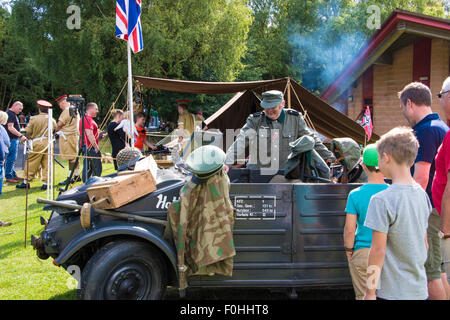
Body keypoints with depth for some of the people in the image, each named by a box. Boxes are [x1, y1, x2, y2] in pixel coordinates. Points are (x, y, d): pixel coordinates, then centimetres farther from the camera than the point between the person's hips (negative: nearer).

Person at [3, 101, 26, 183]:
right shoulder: (10, 114, -15)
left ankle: (13, 174, 23)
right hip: (11, 139, -11)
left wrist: (19, 136, 21)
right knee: (11, 158, -7)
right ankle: (8, 176, -3)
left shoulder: (13, 114, 17)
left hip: (14, 139, 11)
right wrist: (21, 135, -25)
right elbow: (10, 128, -23)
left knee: (12, 158, 16)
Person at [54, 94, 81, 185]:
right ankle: (77, 175, 19)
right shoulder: (75, 110, 16)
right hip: (74, 135, 10)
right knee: (74, 156, 14)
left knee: (71, 157, -9)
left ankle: (70, 178, -7)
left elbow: (59, 124, -21)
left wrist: (56, 130, -1)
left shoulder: (67, 111, -15)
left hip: (67, 136, -10)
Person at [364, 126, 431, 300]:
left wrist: (370, 292, -8)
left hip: (391, 292, -6)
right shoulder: (423, 195, 2)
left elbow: (378, 250, -16)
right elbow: (425, 244, 11)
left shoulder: (382, 200, -18)